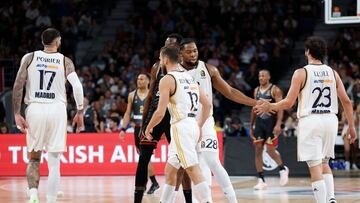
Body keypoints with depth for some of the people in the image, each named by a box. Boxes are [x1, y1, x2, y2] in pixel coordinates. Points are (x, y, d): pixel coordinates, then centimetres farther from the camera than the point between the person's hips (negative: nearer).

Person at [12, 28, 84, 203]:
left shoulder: (29, 58, 5)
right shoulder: (65, 61, 4)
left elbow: (18, 86, -3)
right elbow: (77, 87, -7)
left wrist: (17, 114, 0)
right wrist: (80, 112, 4)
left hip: (35, 109, 1)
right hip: (57, 110, -1)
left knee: (34, 159, 13)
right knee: (54, 162, 4)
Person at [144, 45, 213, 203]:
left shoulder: (167, 80, -8)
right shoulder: (189, 77, 17)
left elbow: (160, 112, -13)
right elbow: (207, 104, 17)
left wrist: (148, 128, 3)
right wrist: (199, 126, 24)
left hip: (181, 127, -9)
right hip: (192, 125, 9)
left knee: (193, 170, -13)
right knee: (169, 171, 18)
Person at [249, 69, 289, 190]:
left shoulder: (275, 90, -6)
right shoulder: (256, 91, 12)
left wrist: (278, 124, -23)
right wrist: (251, 126, 16)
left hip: (271, 122, -6)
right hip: (259, 122, 6)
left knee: (270, 150, -7)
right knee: (258, 150, -2)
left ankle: (283, 169, 22)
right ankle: (261, 180, 0)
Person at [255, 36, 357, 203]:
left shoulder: (301, 73, -4)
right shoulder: (332, 73, 8)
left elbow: (288, 102, -6)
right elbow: (346, 101, 5)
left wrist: (269, 107, 10)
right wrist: (351, 126, 14)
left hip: (310, 121, -5)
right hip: (330, 120, 5)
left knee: (315, 166, -3)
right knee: (324, 163, 20)